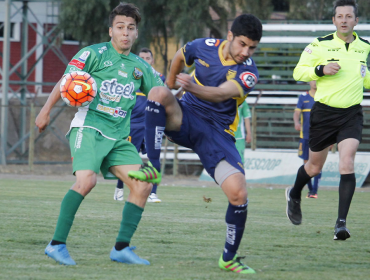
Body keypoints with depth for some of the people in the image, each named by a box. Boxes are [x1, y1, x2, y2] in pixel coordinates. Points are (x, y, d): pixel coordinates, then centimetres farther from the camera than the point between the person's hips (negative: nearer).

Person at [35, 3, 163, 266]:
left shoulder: (141, 67, 16)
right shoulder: (94, 54, 0)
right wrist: (46, 111, -7)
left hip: (119, 136, 6)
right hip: (89, 127, -6)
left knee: (142, 185, -7)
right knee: (86, 180, -27)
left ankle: (121, 248, 0)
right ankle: (57, 244, -21)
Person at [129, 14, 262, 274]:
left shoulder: (248, 72, -12)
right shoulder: (204, 47, -3)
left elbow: (221, 95, -31)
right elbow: (179, 56, 22)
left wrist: (192, 87, -50)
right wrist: (170, 85, 32)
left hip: (217, 133, -1)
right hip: (185, 117, 1)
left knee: (239, 193, -17)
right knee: (159, 92, -31)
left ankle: (229, 257, 5)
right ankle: (154, 167, -30)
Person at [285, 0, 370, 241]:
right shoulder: (320, 45, -7)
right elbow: (298, 71, -5)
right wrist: (321, 70, -20)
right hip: (324, 112, -1)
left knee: (347, 164, -18)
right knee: (314, 167, 12)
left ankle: (341, 222, -19)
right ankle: (294, 195, 46)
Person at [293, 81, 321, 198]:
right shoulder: (303, 97, 8)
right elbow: (297, 112, 0)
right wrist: (296, 122, -23)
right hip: (305, 136, 2)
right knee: (306, 162, 5)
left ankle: (314, 191, -12)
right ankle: (310, 188, 19)